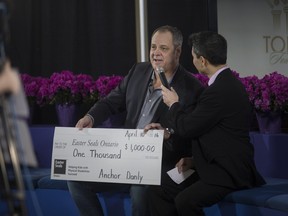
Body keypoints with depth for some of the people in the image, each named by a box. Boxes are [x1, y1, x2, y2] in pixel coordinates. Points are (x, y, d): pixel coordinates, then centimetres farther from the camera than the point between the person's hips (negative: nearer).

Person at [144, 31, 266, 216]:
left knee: (185, 200, -30)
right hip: (216, 165, 10)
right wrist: (195, 160, 9)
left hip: (230, 173, -10)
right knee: (156, 191, 1)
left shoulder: (221, 90, -21)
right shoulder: (226, 82, 12)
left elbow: (187, 127, -16)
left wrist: (174, 104, 2)